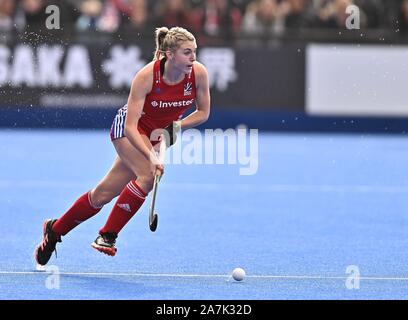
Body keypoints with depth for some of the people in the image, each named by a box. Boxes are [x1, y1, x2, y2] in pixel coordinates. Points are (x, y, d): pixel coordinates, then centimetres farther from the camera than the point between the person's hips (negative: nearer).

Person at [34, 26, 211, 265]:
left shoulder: (199, 73, -21)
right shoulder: (146, 76, -32)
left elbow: (203, 112, -6)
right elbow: (131, 126, -32)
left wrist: (173, 128, -20)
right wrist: (150, 156, -45)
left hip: (159, 133, 4)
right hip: (127, 127, -4)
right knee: (148, 174, -31)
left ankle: (55, 229, 23)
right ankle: (107, 235, -16)